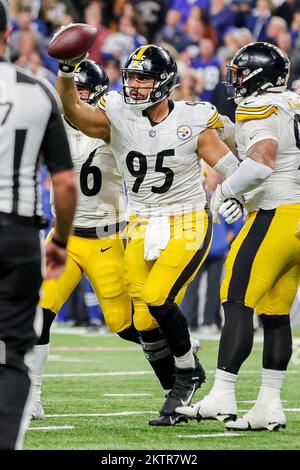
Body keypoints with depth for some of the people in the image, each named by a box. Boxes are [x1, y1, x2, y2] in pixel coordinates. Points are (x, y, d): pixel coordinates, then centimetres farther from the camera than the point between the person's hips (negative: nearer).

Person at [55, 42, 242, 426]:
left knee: (157, 299, -22)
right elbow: (71, 110, -22)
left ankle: (187, 369, 3)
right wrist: (66, 71, -38)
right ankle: (178, 394, 19)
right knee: (145, 321, 0)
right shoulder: (116, 117, -6)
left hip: (186, 225, -3)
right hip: (142, 227, 3)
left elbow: (231, 170, -5)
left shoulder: (193, 122, -9)